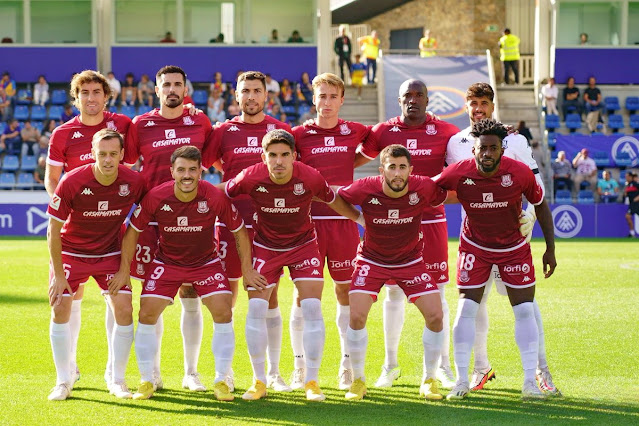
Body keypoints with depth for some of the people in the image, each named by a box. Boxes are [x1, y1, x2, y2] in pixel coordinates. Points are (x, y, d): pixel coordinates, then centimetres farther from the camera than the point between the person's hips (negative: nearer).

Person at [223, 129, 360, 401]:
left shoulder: (310, 178, -23)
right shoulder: (250, 178, -23)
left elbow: (332, 200, -2)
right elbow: (223, 194, -3)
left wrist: (360, 218, 10)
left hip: (303, 244, 0)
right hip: (265, 246, 0)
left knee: (312, 308, -9)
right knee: (256, 308, -5)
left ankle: (312, 382, 3)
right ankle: (259, 381, 10)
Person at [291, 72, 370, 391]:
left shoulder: (355, 132, 6)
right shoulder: (300, 134, 2)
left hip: (344, 219, 1)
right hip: (308, 219, -1)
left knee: (345, 291, 6)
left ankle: (347, 365, 15)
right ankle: (300, 365, 7)